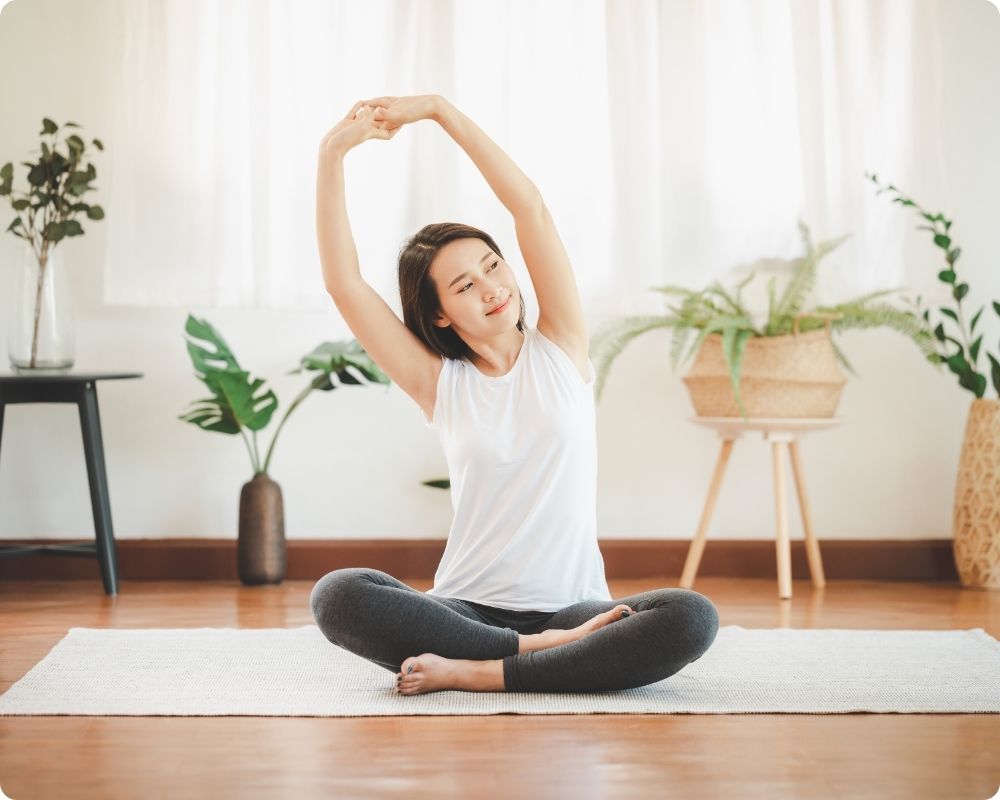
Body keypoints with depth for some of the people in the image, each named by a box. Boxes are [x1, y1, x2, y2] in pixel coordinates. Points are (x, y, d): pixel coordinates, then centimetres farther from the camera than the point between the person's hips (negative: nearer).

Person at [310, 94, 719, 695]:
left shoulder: (561, 349, 6)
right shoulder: (440, 384, 6)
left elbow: (529, 206, -2)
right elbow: (343, 281, -2)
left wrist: (438, 108, -4)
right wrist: (333, 154, -7)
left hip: (572, 609, 0)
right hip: (468, 610, 0)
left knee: (692, 618, -32)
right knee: (337, 597, -28)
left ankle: (473, 674, -25)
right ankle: (540, 650, -24)